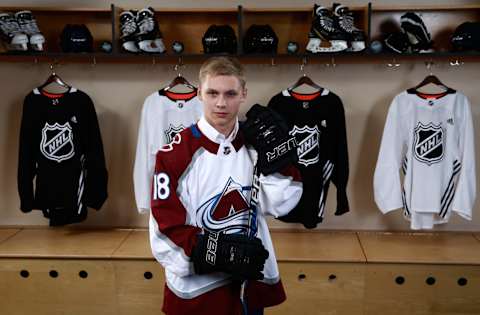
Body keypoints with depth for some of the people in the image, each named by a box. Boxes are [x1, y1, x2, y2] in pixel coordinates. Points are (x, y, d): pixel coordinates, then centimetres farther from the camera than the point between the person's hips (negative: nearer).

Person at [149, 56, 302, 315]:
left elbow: (278, 205, -4)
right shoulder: (174, 154, -13)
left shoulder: (255, 144, 1)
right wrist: (218, 251, -21)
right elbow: (165, 226, -13)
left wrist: (276, 154, -14)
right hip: (197, 287, -4)